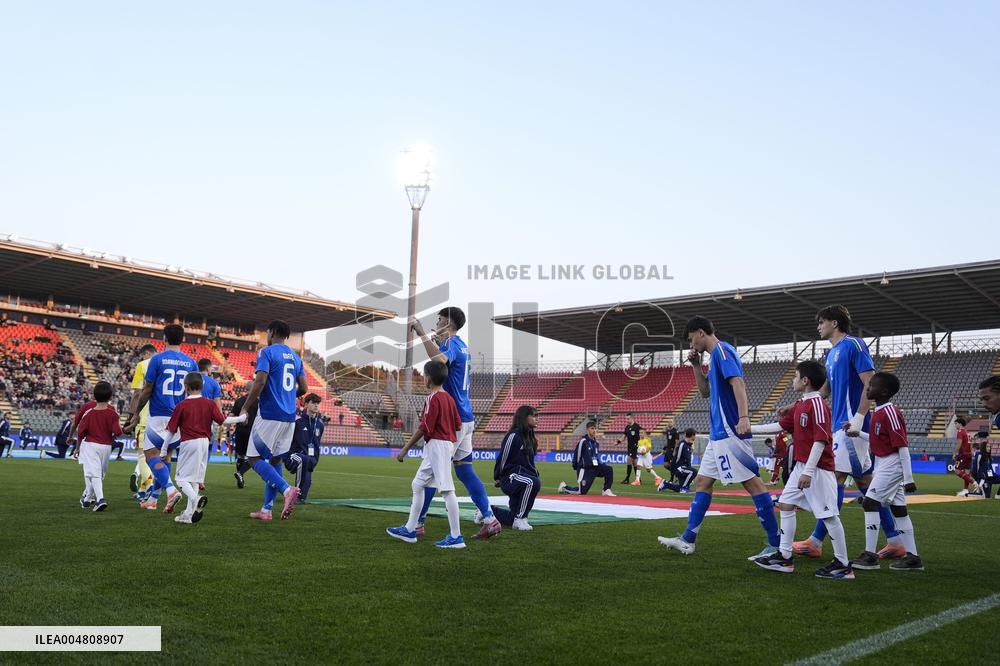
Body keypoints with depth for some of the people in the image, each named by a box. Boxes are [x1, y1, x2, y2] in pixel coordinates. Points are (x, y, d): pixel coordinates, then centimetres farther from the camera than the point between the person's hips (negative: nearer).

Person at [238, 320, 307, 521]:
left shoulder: (267, 352, -5)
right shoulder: (295, 357, 15)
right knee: (275, 460, 11)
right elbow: (303, 388, 13)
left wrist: (245, 408, -7)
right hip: (289, 416, 7)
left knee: (254, 458, -2)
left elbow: (260, 382, -16)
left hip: (270, 415, -7)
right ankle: (266, 509, 13)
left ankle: (286, 489, -23)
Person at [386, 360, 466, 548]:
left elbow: (424, 428, -18)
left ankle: (455, 537, -7)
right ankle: (409, 529, 22)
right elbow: (458, 425, 14)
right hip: (448, 444, 10)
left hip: (437, 445, -10)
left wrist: (405, 449, -14)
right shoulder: (449, 398, 13)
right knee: (417, 485, 16)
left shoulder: (433, 398, -14)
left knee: (447, 490, -9)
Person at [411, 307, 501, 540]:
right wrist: (434, 338, 23)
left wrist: (422, 334, -30)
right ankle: (490, 520, 4)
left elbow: (440, 360, -36)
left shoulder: (451, 343, -13)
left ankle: (417, 523, 5)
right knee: (465, 471, 9)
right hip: (465, 417, 9)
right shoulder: (462, 346, 16)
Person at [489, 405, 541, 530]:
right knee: (533, 482, -39)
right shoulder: (513, 436, -15)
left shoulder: (530, 437, 13)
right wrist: (497, 478, -1)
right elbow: (502, 457, -9)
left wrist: (535, 472, 12)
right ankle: (520, 519, -25)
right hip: (511, 477, -9)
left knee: (513, 518, 12)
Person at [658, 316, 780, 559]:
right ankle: (687, 540, 15)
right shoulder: (715, 355, 20)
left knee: (752, 482, -8)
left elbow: (737, 382, -21)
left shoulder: (721, 350, -9)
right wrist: (696, 366, 17)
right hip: (719, 433, 11)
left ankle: (775, 544, -4)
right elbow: (705, 392, 28)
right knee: (702, 481, 11)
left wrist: (743, 417, -31)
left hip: (730, 432, -11)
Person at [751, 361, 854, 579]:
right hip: (801, 467, 10)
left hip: (818, 469, -10)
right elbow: (781, 426, 19)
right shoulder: (800, 405, 13)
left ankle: (843, 565, 5)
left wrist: (809, 470, -25)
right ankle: (784, 557, 16)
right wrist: (749, 429, 19)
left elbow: (820, 440, -21)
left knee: (828, 515, -4)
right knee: (785, 504, 10)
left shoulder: (817, 404, -16)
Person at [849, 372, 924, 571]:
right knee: (898, 508, 10)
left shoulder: (889, 412, -17)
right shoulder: (878, 412, 12)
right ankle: (912, 557, 15)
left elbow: (902, 446, -19)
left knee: (870, 501, -11)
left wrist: (909, 478, -20)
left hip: (892, 464, -10)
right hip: (883, 465, 10)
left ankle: (870, 555, -8)